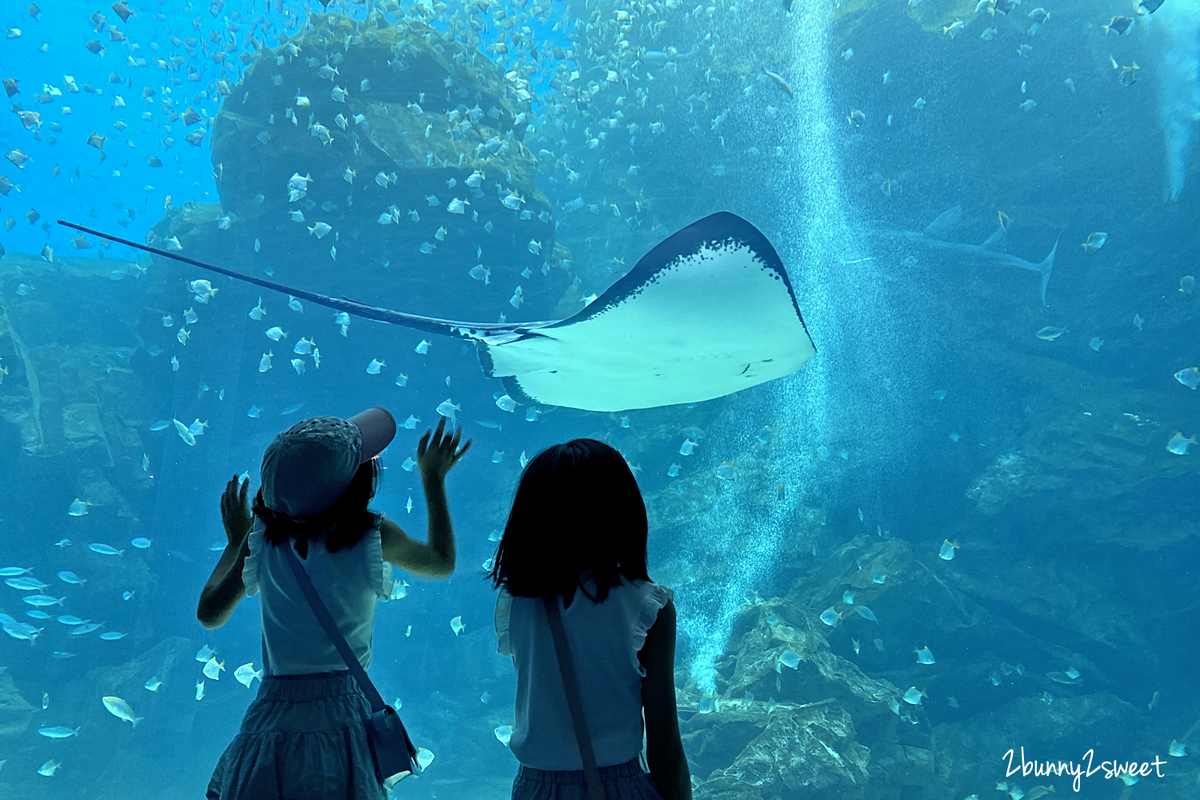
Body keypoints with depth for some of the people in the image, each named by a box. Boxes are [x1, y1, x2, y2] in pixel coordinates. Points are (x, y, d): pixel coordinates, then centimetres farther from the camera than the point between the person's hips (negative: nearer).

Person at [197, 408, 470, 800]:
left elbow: (209, 614, 11)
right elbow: (443, 562, 11)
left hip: (272, 719, 3)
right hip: (343, 720, -2)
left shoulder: (262, 537, -2)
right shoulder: (374, 536, -9)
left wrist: (235, 540, 24)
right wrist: (433, 478, 19)